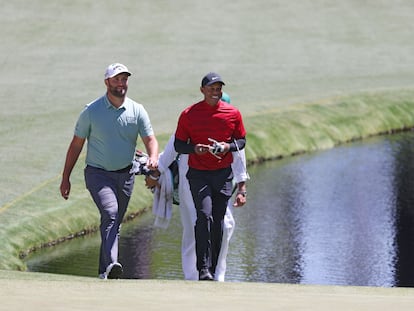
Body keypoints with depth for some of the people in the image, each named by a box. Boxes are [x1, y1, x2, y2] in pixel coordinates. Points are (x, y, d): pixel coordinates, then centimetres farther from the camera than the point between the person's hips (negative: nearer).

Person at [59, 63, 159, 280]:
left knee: (114, 224, 10)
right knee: (110, 213, -27)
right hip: (98, 173, -4)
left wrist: (153, 157, -25)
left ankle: (104, 272, 22)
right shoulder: (92, 111, -4)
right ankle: (111, 264, -40)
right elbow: (76, 144, 2)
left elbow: (150, 139, -1)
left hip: (125, 175, 4)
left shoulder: (137, 111, 2)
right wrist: (66, 178, 2)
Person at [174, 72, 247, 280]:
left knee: (218, 221, 5)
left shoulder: (233, 113, 3)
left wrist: (229, 147, -9)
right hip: (198, 174, -2)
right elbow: (178, 145, 3)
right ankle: (203, 269, -18)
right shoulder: (188, 115, -2)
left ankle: (213, 269, 16)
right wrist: (194, 148, -18)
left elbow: (241, 140, 12)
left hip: (223, 174, 2)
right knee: (204, 216, -18)